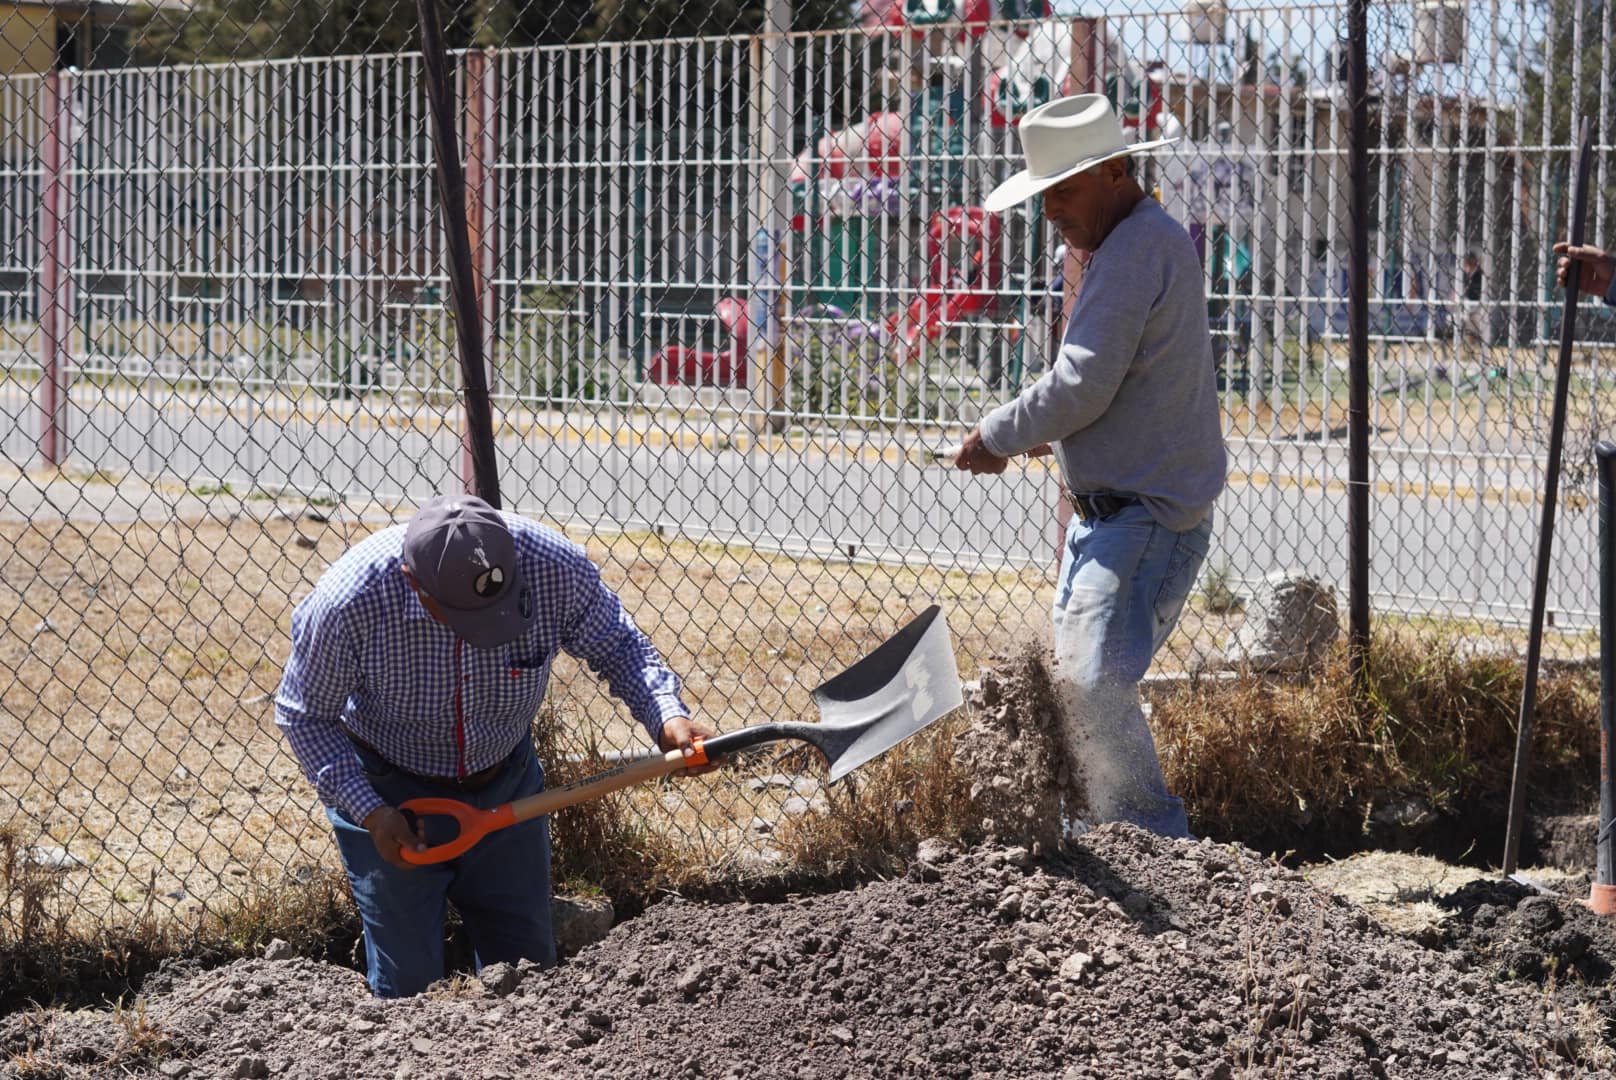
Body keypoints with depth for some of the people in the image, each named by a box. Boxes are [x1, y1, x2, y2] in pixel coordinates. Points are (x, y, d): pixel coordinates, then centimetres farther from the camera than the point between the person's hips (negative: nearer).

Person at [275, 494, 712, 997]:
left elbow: (618, 645, -9)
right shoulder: (350, 601, -32)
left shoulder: (556, 567, -27)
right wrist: (369, 813, -23)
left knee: (527, 967, 14)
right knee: (409, 986, 2)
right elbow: (305, 715, -15)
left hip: (506, 784, 3)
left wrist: (667, 717, -27)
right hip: (390, 794, -3)